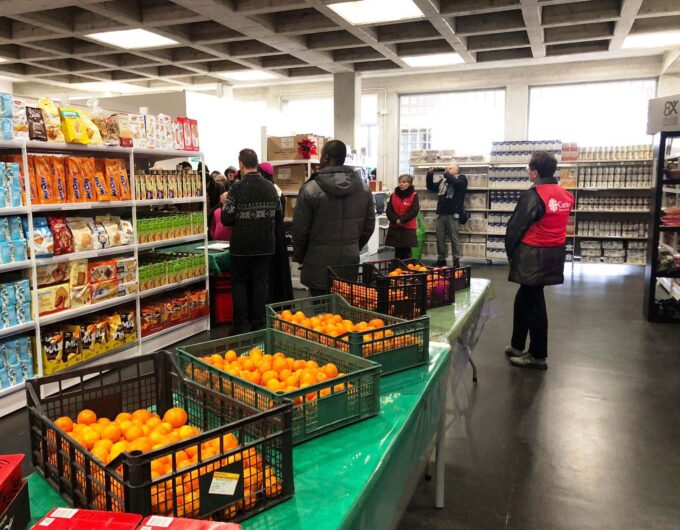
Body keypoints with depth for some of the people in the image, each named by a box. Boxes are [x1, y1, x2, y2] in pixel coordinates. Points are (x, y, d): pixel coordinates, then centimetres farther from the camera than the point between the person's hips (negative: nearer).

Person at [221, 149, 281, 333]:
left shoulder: (237, 188, -14)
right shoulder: (270, 187, 0)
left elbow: (227, 219, -14)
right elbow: (278, 213, 8)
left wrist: (225, 203, 5)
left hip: (242, 246, -3)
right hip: (265, 245, 4)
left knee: (239, 283, 9)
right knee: (261, 283, 10)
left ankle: (242, 326, 8)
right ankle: (259, 324, 14)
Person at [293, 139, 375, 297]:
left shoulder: (310, 189, -11)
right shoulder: (364, 189, 4)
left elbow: (299, 229, -6)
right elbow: (369, 226, 10)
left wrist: (298, 256, 10)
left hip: (320, 266, -4)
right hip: (351, 260, 4)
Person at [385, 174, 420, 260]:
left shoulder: (414, 196, -3)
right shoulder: (393, 195, 7)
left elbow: (414, 211, -13)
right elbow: (389, 210, 0)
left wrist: (401, 220, -17)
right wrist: (395, 220, -16)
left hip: (408, 228, -3)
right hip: (394, 227, 3)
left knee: (406, 253, 3)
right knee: (397, 253, 9)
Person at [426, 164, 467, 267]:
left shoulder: (461, 178, 4)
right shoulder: (443, 180, 21)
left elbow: (455, 183, -18)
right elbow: (431, 187, 22)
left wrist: (446, 174, -8)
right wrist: (430, 175, 10)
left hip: (453, 214, -6)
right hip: (441, 214, 6)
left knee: (454, 239, -3)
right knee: (440, 238, 6)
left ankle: (456, 261, 1)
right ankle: (441, 259, 14)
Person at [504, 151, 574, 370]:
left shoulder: (533, 195, -18)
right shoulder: (565, 195, 6)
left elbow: (515, 226, -14)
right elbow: (556, 224, 10)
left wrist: (511, 251, 0)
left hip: (533, 256, -8)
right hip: (555, 254, 8)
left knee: (534, 304, 3)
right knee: (523, 299, 19)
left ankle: (538, 356, 14)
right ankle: (517, 346, 29)